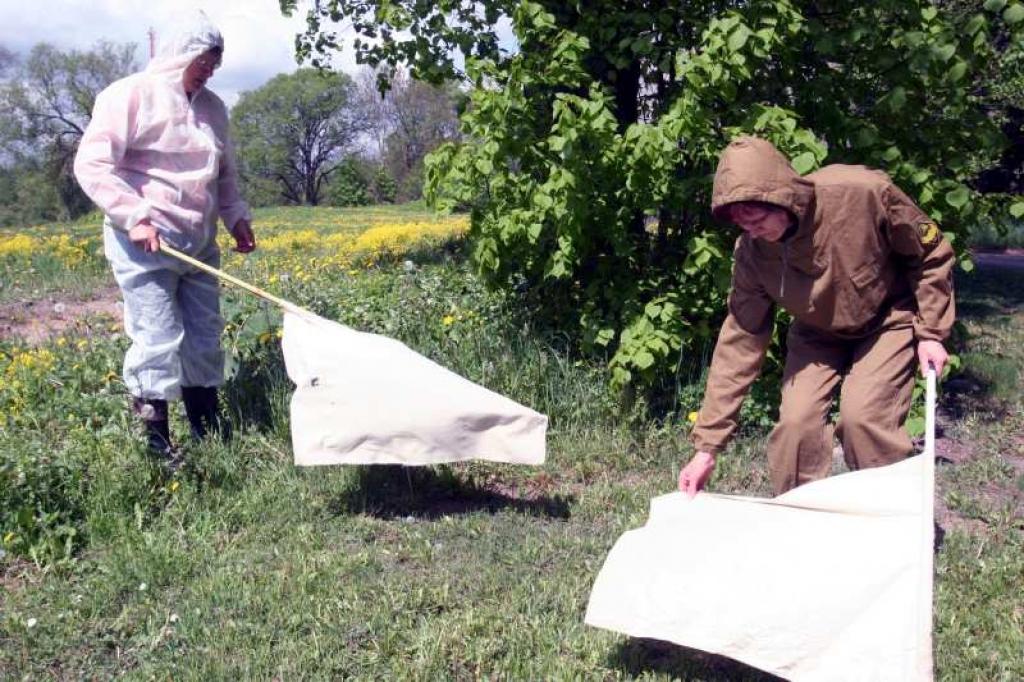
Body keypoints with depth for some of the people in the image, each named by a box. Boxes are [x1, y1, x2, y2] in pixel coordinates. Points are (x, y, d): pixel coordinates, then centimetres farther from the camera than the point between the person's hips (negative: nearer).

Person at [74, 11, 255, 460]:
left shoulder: (212, 107, 12)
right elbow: (91, 165, -14)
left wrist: (236, 217, 10)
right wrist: (135, 217, -21)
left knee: (204, 339, 10)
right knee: (157, 342, -7)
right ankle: (156, 445, 4)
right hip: (144, 245, -7)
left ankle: (208, 435, 21)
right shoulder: (131, 96, -9)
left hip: (199, 245, 7)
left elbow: (224, 174, 24)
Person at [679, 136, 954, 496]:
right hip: (818, 332, 3)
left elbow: (930, 253, -14)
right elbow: (740, 341, -19)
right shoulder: (752, 252, -23)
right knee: (796, 421, -14)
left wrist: (931, 332, -15)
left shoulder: (863, 192, -34)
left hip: (887, 320, -2)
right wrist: (707, 447, -20)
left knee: (864, 416, -20)